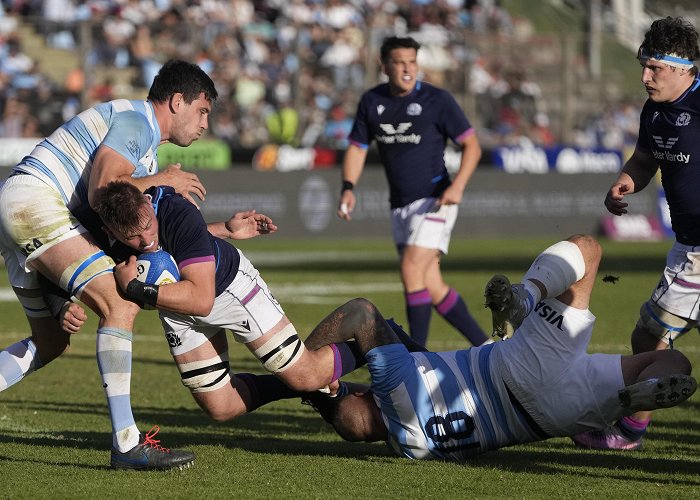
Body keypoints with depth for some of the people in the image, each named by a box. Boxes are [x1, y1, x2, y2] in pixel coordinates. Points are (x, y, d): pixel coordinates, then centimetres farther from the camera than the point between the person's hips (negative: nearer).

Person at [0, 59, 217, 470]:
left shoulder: (148, 156, 26)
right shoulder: (134, 120, -6)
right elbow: (100, 192, -18)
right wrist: (162, 181, -4)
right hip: (34, 203, -11)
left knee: (52, 343, 17)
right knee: (121, 305, -17)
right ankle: (126, 444, -21)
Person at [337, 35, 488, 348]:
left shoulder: (437, 100, -8)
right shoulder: (371, 102, 6)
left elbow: (471, 144, -6)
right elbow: (357, 148, 11)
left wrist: (458, 185, -21)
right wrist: (348, 188, -6)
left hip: (434, 200, -6)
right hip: (400, 205, 6)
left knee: (411, 270, -18)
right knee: (431, 287, 4)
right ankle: (483, 346, 17)